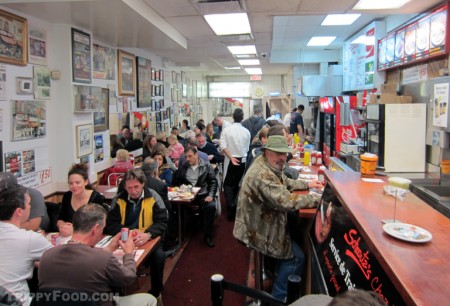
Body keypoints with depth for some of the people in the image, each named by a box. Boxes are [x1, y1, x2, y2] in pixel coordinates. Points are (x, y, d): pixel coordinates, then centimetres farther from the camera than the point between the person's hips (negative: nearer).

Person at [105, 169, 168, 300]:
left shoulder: (153, 197, -8)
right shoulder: (118, 199, -3)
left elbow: (162, 222, -12)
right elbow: (110, 225, -5)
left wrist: (148, 234, -32)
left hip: (149, 239, -1)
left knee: (158, 256, -27)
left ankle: (156, 291, 0)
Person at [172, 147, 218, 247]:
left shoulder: (206, 166, 7)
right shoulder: (183, 167, 13)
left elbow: (213, 182, 4)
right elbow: (176, 182, 16)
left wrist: (210, 195, -11)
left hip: (203, 195, -1)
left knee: (211, 206, -32)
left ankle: (208, 236, -15)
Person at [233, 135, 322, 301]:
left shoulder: (270, 165, 2)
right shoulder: (262, 175, -32)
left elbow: (286, 182, 18)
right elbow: (286, 201, -37)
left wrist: (307, 184, 6)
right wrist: (318, 198, -27)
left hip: (261, 222, 10)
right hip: (258, 230, -10)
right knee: (296, 256, -2)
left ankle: (279, 279, 35)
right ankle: (278, 298, 14)